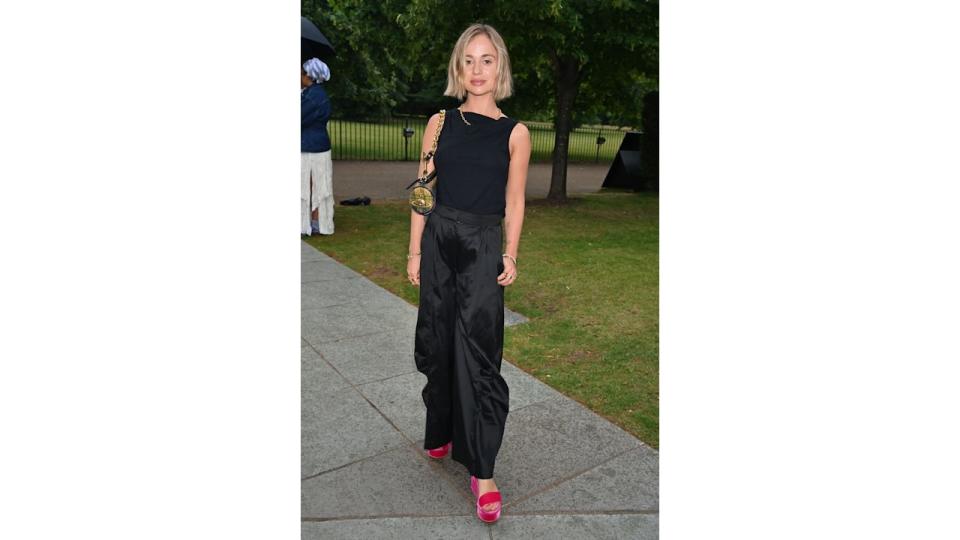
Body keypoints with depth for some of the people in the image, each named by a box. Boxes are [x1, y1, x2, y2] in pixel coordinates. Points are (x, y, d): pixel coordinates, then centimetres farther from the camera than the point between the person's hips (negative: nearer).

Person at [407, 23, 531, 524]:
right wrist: (415, 251, 4)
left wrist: (510, 255, -2)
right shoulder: (440, 122, 6)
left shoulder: (514, 132, 2)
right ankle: (441, 431, 33)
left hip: (483, 247, -3)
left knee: (476, 351, -6)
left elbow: (513, 202, 5)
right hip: (438, 241, 3)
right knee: (437, 343, 11)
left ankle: (482, 471, 1)